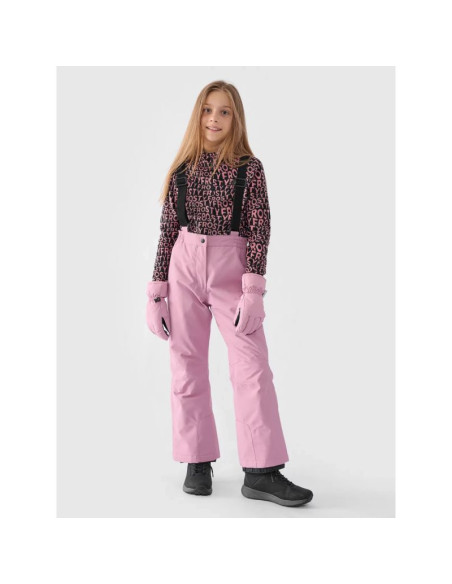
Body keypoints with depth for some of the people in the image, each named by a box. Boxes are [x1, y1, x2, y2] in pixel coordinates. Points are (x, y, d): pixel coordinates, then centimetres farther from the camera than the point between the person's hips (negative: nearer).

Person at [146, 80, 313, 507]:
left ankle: (261, 473, -4)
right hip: (184, 267, 2)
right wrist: (156, 291, 5)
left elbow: (259, 230, -4)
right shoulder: (182, 169, 8)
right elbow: (167, 230, 9)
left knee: (253, 365, -8)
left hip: (230, 268, -2)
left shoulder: (249, 167, 2)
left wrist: (253, 290, -14)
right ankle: (197, 462, 16)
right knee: (187, 368, 4)